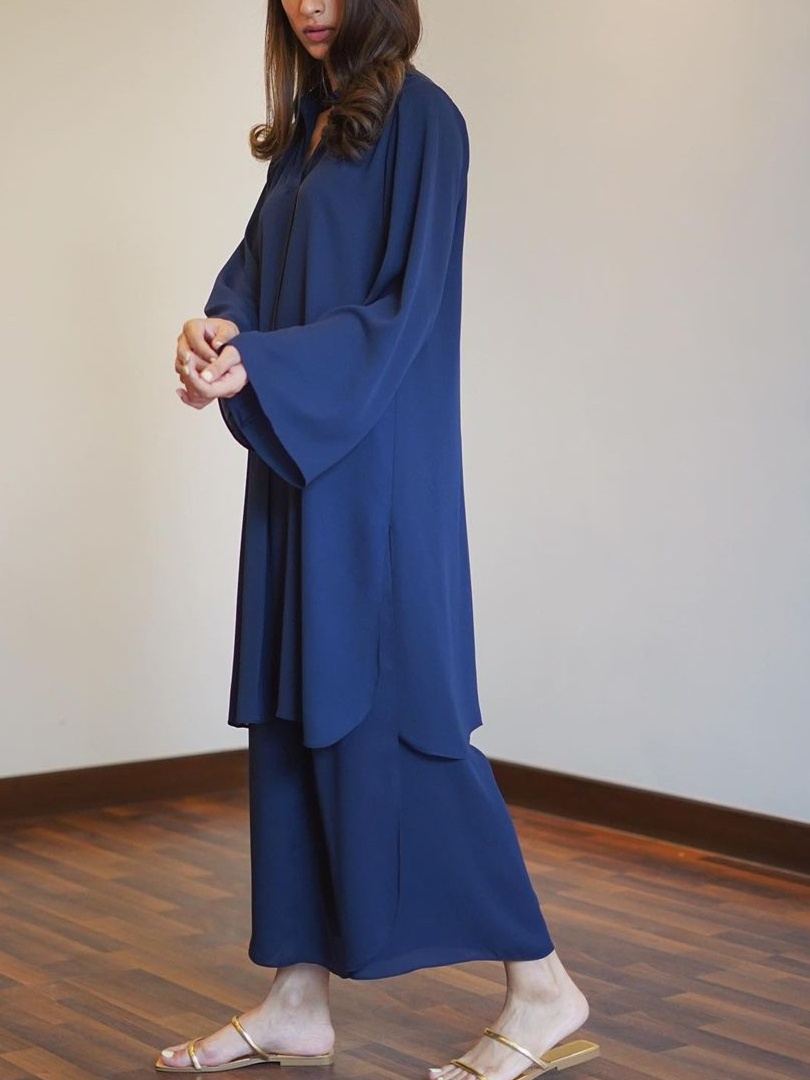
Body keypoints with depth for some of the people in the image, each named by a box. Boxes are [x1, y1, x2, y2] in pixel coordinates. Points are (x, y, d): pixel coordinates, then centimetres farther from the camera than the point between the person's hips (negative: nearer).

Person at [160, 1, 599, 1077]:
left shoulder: (420, 118, -6)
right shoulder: (304, 129, 18)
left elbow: (406, 306, -14)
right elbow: (254, 264, 11)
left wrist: (260, 365, -22)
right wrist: (217, 325, -11)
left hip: (377, 472, -8)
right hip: (296, 471, 8)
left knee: (389, 723, -8)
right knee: (290, 723, 8)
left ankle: (542, 989, 5)